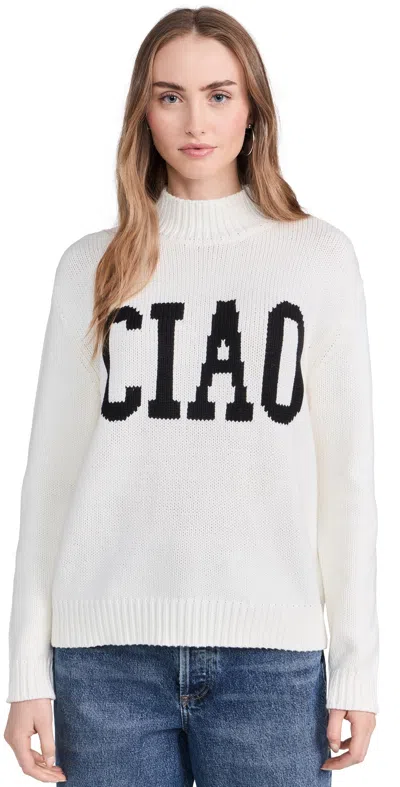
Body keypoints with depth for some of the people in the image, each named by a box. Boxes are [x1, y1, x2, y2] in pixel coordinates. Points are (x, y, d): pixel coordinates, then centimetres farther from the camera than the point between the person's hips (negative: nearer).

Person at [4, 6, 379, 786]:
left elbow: (347, 469, 4)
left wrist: (357, 661, 0)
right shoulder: (92, 265, 7)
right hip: (106, 646, 1)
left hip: (271, 649, 0)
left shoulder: (320, 255, 5)